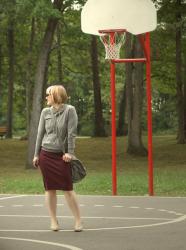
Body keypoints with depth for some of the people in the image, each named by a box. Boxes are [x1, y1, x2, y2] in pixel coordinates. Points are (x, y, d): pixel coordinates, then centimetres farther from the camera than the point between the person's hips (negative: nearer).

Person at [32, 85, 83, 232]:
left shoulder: (69, 110, -5)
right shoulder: (45, 112, 7)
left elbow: (72, 132, -9)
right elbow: (40, 133, 10)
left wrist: (70, 152, -14)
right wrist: (36, 154, 8)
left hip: (62, 156, -4)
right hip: (46, 154, 4)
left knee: (68, 189, -5)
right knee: (50, 189, 6)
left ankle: (78, 221, 2)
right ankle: (54, 221, 13)